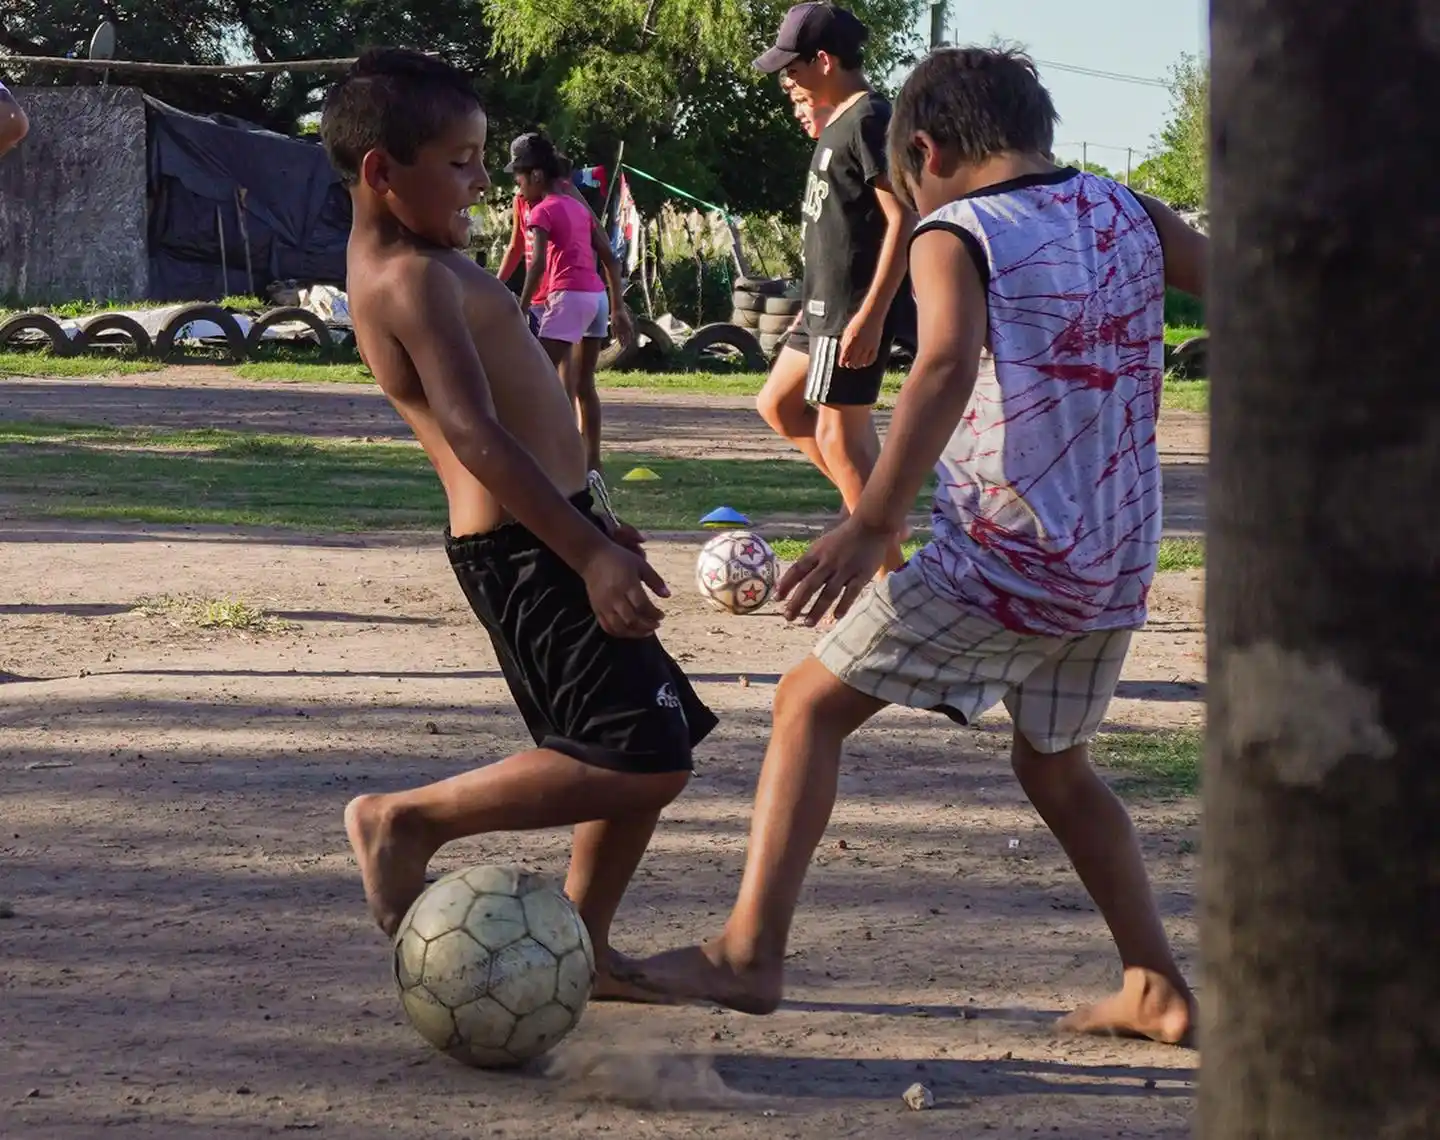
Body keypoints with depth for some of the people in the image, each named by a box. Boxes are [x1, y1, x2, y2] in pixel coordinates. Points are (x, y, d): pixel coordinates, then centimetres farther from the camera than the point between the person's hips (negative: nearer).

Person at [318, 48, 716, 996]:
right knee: (643, 761, -15)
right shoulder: (416, 278, -16)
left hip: (551, 534, 11)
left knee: (665, 742, 16)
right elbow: (474, 432, -26)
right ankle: (410, 820, -5)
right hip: (527, 550, -11)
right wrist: (590, 553, -29)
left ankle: (581, 944, 21)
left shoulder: (413, 263, 16)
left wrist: (589, 525, 28)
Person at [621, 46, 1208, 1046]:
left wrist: (874, 521, -35)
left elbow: (949, 364, -26)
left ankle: (750, 953, -3)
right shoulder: (1128, 216, 9)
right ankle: (1157, 986, 21)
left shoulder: (955, 236, -8)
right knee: (1057, 766, 26)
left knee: (811, 704, 5)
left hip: (1001, 558, -6)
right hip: (1116, 569, 6)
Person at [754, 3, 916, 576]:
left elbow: (902, 219, -21)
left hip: (857, 308, -11)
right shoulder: (838, 123, 15)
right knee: (779, 405, 18)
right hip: (826, 303, 11)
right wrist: (813, 306, 24)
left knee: (840, 437, -8)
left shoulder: (869, 119, -15)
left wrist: (871, 314, -25)